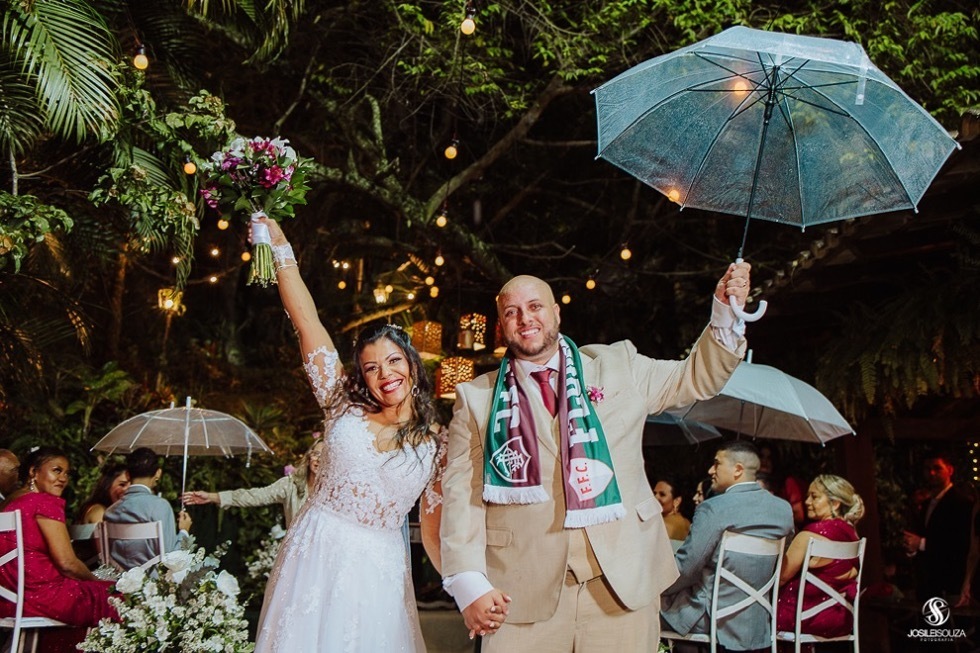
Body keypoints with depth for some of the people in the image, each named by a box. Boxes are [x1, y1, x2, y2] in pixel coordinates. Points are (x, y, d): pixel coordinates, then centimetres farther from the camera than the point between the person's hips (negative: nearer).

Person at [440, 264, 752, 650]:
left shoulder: (619, 365, 12)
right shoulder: (476, 398, 6)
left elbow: (695, 378, 18)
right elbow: (462, 495, 1)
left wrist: (726, 310, 4)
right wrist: (470, 584, -9)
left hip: (623, 580, 1)